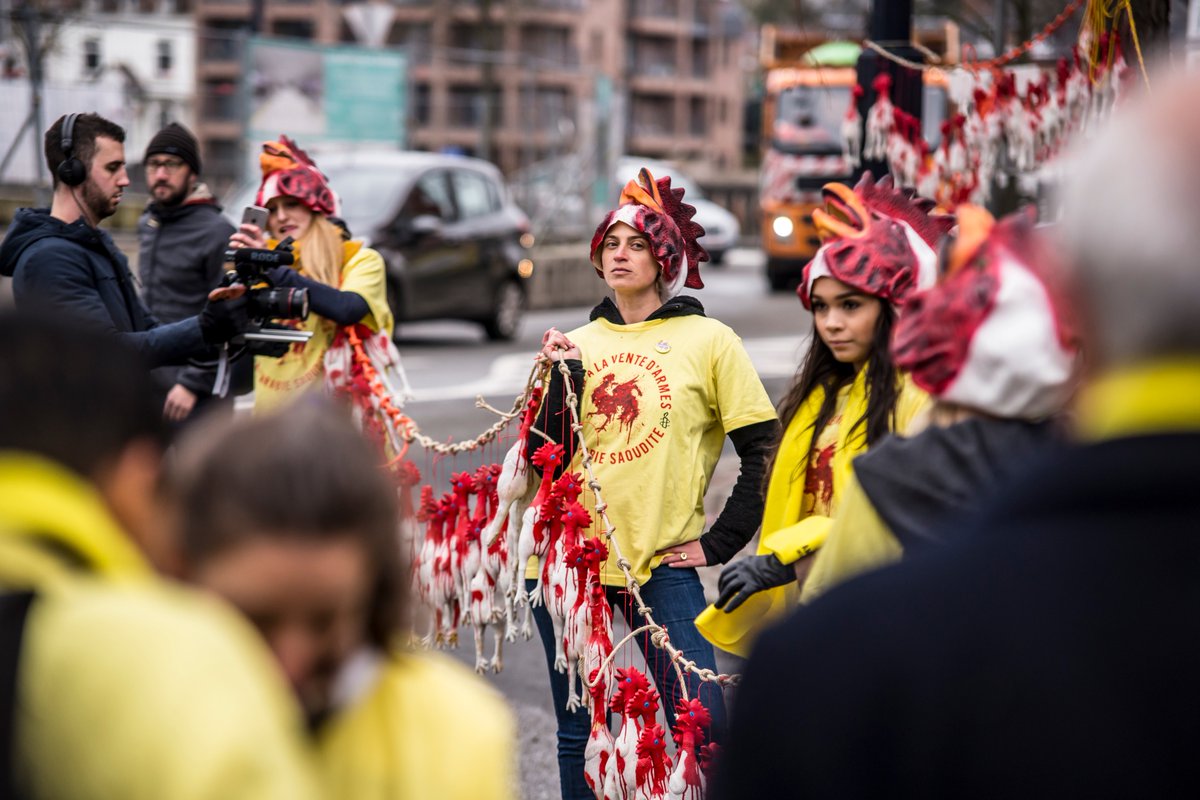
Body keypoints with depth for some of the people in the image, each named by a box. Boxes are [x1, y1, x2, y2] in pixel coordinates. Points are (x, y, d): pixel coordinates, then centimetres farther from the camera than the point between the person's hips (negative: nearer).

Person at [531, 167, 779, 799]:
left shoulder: (707, 341, -1)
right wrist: (562, 372, -7)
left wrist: (717, 543, -5)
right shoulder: (581, 340, 10)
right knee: (579, 733, 10)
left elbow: (764, 453, -2)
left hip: (662, 563, -3)